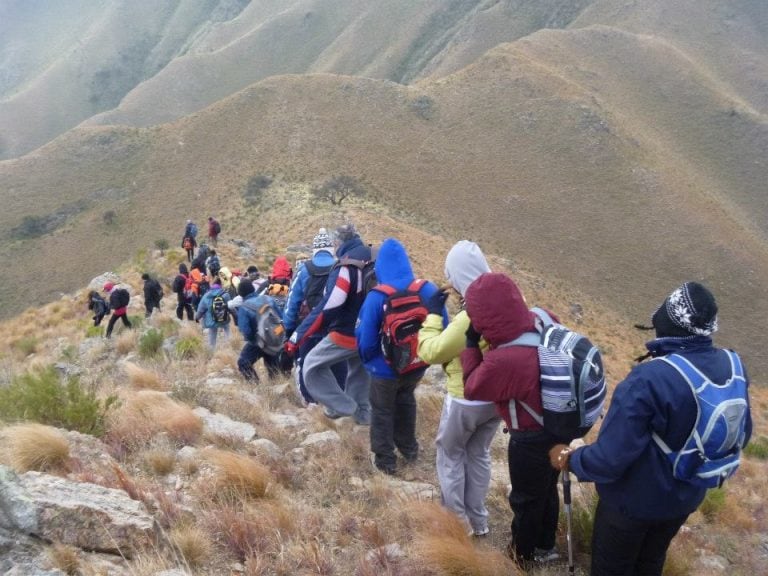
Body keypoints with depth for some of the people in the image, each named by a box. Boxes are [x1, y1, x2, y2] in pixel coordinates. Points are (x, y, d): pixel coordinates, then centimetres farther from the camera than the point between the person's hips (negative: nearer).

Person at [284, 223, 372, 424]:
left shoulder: (346, 267, -22)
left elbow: (327, 308, -27)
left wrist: (297, 338, -26)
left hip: (346, 335, -7)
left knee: (312, 365, 6)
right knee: (359, 369, 26)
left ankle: (341, 405, 7)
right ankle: (363, 413, 32)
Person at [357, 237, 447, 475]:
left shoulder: (377, 298, -24)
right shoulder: (429, 290, -13)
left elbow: (365, 340, -16)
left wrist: (367, 358, 6)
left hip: (386, 369, -4)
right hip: (417, 365, 4)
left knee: (382, 410, 18)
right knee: (405, 401, 30)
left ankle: (385, 459, 26)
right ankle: (408, 448, 42)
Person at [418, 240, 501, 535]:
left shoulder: (470, 317, -33)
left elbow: (430, 351, -22)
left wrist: (433, 314, -12)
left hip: (466, 400, -7)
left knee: (450, 454, 17)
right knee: (479, 454, 24)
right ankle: (477, 520, 35)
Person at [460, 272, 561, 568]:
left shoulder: (503, 361, -39)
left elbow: (472, 389, -17)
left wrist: (471, 343, -12)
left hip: (531, 441, -7)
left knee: (526, 499, 21)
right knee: (547, 489, 29)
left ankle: (522, 554, 46)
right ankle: (545, 546, 53)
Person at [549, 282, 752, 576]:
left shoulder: (647, 380, -37)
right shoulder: (730, 367, -16)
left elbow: (609, 458, -33)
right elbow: (740, 436, 1)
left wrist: (569, 459, -14)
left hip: (634, 500, -6)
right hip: (687, 496, 6)